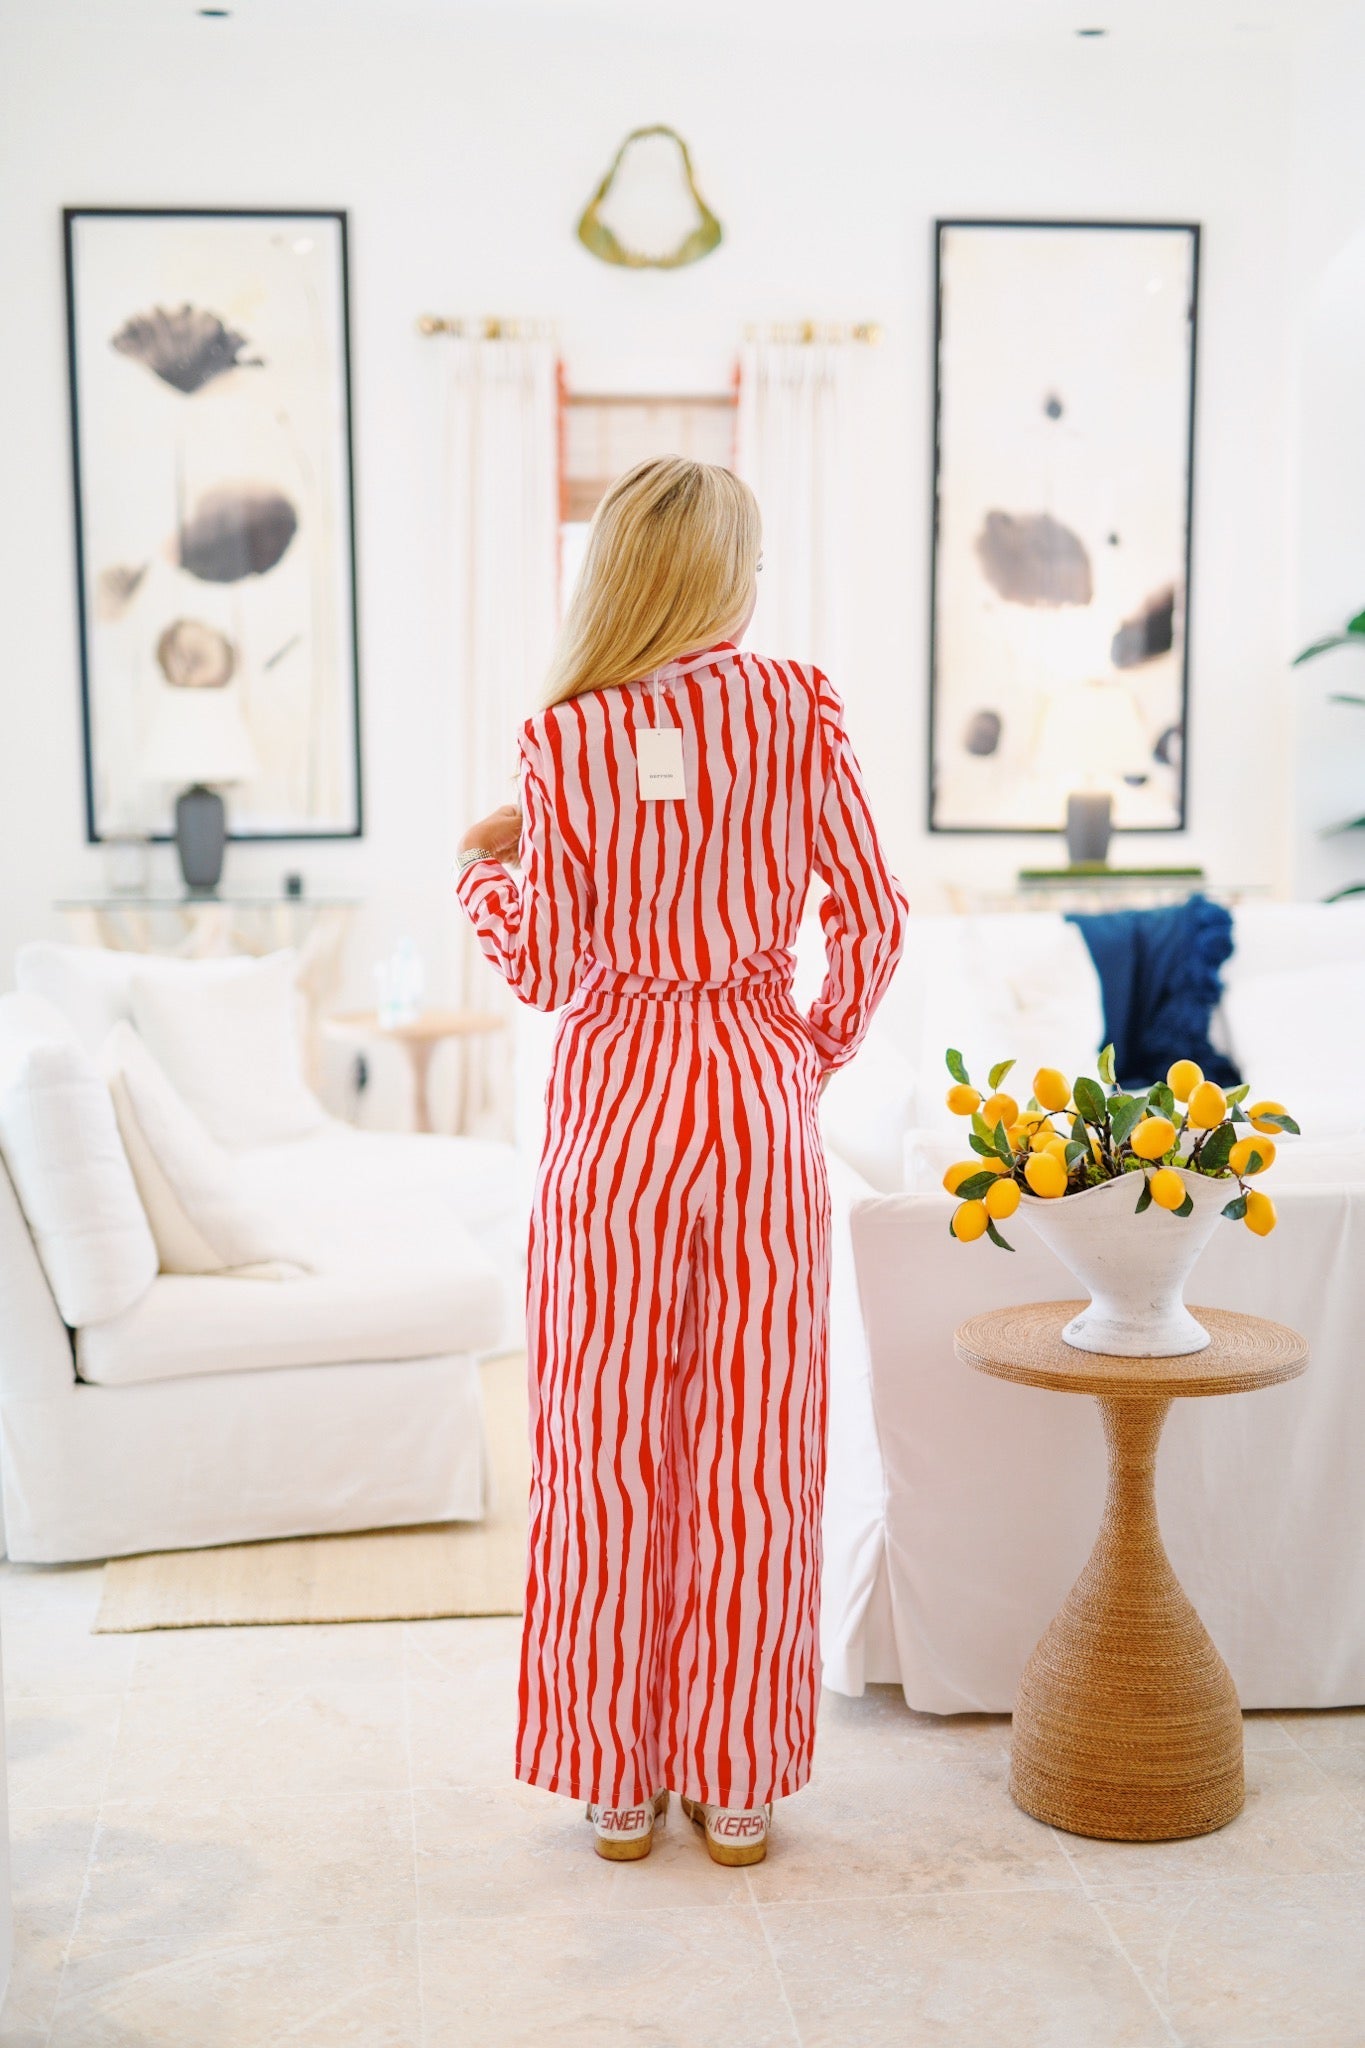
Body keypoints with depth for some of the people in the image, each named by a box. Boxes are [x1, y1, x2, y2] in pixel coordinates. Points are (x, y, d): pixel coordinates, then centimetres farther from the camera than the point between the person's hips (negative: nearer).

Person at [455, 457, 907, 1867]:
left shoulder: (565, 739, -7)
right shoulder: (797, 708, -3)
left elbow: (547, 970, -6)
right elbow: (872, 917, -3)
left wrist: (480, 864, 13)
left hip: (615, 1101, -1)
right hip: (758, 1093, 1)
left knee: (606, 1444, 9)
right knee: (753, 1446, 9)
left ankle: (616, 1779, 19)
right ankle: (737, 1782, 19)